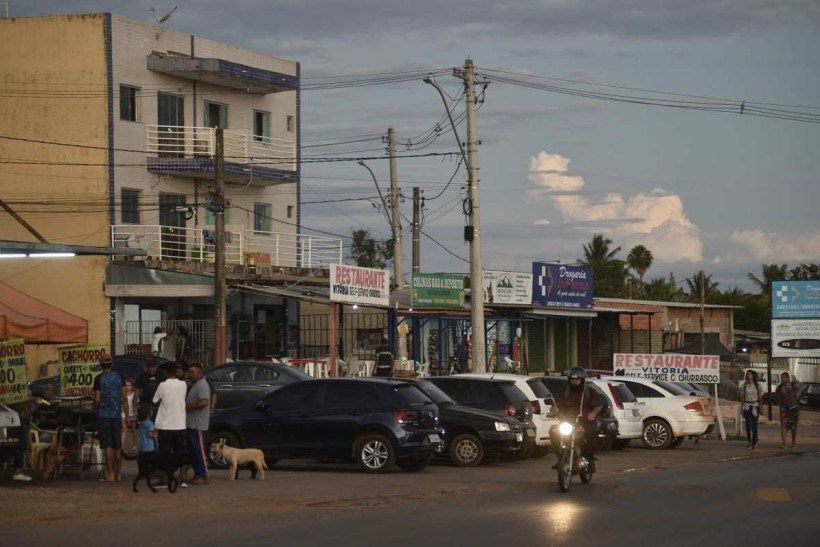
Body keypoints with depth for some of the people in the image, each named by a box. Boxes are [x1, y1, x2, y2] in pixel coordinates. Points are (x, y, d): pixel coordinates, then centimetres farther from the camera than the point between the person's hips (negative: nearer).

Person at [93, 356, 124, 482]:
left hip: (104, 414, -4)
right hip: (117, 414, 4)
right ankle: (118, 474, 14)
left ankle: (110, 475, -6)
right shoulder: (118, 377, 4)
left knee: (108, 446, -4)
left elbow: (97, 399, -10)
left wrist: (96, 400, 12)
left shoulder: (99, 378, -9)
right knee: (117, 446, 10)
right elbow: (123, 395, 10)